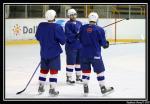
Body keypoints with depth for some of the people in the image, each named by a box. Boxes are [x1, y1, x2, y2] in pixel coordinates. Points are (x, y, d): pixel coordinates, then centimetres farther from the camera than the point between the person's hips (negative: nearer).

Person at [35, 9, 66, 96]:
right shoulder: (57, 27, -17)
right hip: (54, 52, -5)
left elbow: (38, 37, 11)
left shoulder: (41, 26, -2)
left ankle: (41, 87, 28)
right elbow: (63, 40, -14)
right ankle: (52, 89, -2)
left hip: (44, 52, 5)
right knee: (54, 70, 0)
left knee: (44, 69, 18)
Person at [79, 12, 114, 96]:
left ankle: (86, 89, 14)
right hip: (95, 54, -3)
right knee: (100, 70, 8)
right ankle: (103, 88, 14)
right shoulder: (99, 29, -10)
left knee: (86, 70, 14)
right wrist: (106, 44, 18)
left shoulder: (82, 28, 0)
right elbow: (103, 43, -4)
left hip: (84, 54, 4)